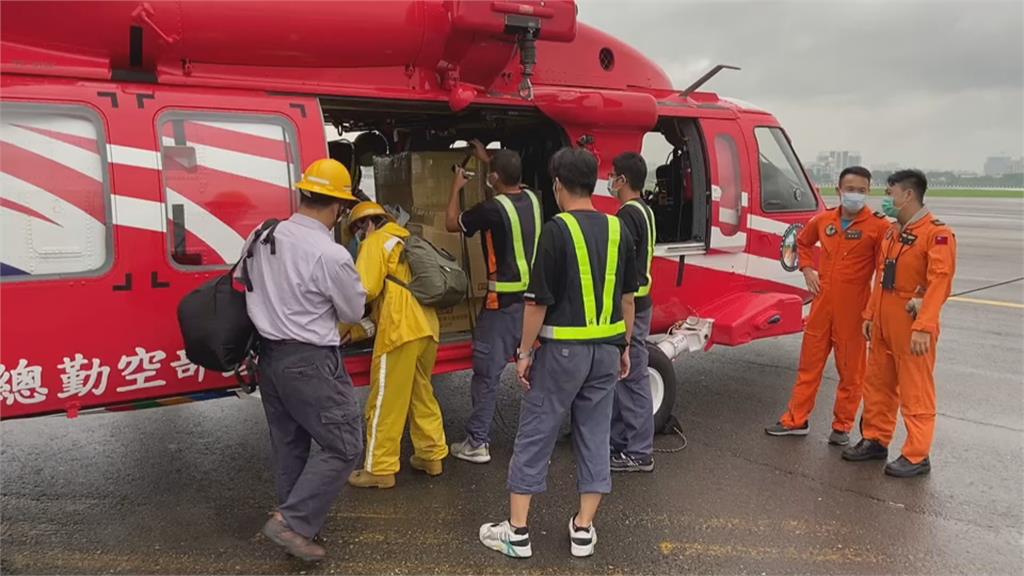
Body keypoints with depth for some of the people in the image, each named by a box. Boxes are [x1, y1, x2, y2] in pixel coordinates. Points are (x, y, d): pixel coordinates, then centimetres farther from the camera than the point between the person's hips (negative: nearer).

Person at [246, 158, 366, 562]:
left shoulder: (262, 237, 1)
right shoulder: (331, 255, -21)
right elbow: (353, 311, -7)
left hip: (269, 355, 8)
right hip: (309, 362, -8)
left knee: (288, 444, 19)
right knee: (343, 445, 4)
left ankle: (294, 519, 30)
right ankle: (292, 521, 3)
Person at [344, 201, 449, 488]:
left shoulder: (376, 242, -1)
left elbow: (365, 290, -14)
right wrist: (364, 327, 21)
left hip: (401, 332, -8)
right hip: (427, 329, 9)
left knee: (386, 402, 0)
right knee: (422, 394, 19)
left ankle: (380, 470, 8)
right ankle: (432, 456, 27)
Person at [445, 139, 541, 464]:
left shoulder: (492, 209, -16)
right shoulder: (532, 200, 4)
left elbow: (452, 224, 0)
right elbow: (513, 185, 30)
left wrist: (456, 187, 13)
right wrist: (488, 159, 38)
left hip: (504, 302, -7)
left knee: (487, 371, 1)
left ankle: (477, 443, 7)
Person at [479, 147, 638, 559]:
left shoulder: (557, 230, -13)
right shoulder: (617, 230, 5)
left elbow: (539, 300, -14)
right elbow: (627, 297, 10)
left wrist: (525, 351, -5)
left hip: (563, 348, -5)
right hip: (606, 349, 6)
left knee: (535, 436, 5)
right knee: (594, 436, 13)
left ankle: (517, 532, 12)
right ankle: (583, 529, 20)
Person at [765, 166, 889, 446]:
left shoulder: (878, 226, -9)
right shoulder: (823, 220, 5)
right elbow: (803, 242, 26)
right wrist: (807, 269, 11)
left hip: (853, 309, -4)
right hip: (821, 304, 4)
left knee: (850, 370, 7)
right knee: (810, 363, 12)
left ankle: (842, 426, 22)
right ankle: (796, 420, 22)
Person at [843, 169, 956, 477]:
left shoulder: (937, 233, -14)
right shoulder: (891, 232, 13)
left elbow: (939, 283, -22)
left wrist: (923, 327, -29)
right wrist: (870, 314, 15)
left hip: (911, 327, -8)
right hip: (883, 324, 9)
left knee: (916, 391, 1)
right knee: (878, 384, 16)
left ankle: (917, 456, 11)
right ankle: (876, 440, 30)